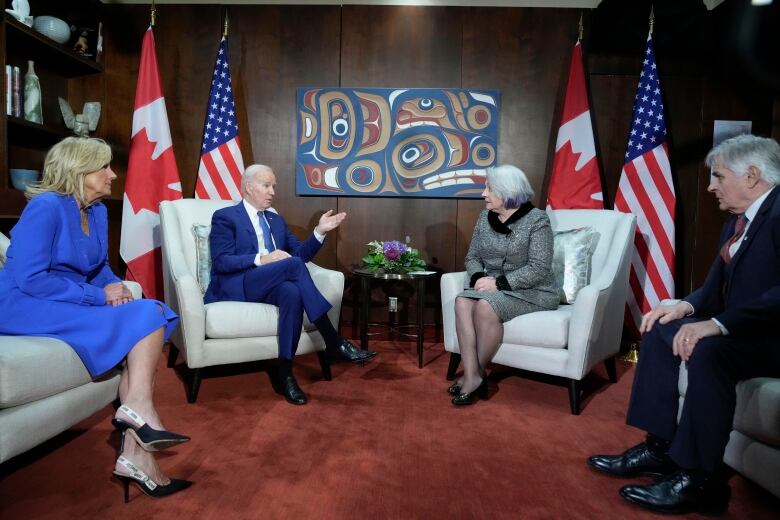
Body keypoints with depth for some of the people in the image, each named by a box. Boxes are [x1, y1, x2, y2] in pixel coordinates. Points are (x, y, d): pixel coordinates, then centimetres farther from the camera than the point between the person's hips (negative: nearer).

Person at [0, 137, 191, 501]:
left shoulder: (97, 211, 10)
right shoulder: (46, 206, -14)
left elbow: (99, 267, 17)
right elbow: (29, 279, -21)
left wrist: (116, 288, -5)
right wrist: (99, 296, -19)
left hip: (72, 304, 8)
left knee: (151, 314, -16)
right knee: (142, 319, -23)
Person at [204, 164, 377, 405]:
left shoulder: (276, 220, 24)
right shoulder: (225, 217, 5)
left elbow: (301, 254, 15)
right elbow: (221, 262, -9)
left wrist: (319, 231, 0)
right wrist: (261, 259, -22)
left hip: (271, 286, 5)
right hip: (237, 286, -5)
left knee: (293, 293, -34)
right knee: (293, 264, -32)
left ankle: (285, 373, -27)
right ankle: (334, 342, -29)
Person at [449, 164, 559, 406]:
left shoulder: (537, 220, -11)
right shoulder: (485, 217, 8)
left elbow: (538, 270, -17)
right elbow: (472, 257, 10)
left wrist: (498, 282, -23)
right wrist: (480, 277, -12)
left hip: (532, 292, -5)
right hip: (493, 288, 6)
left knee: (485, 306, -33)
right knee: (462, 302, -26)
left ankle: (477, 373, -12)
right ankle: (472, 376, -26)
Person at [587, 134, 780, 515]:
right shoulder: (738, 221, 12)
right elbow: (717, 288, 13)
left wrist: (719, 324, -33)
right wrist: (685, 306, -5)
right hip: (743, 329, 10)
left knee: (707, 351, -33)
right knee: (661, 331, 0)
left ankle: (699, 477, -17)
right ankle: (659, 447, 1)